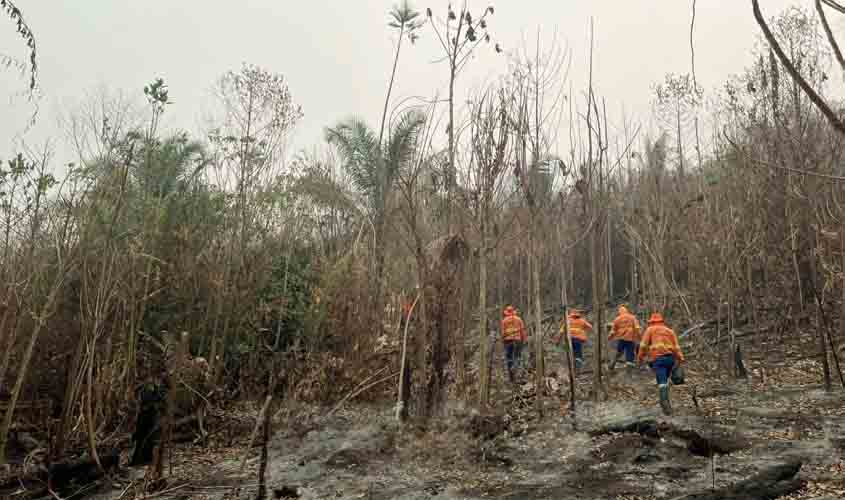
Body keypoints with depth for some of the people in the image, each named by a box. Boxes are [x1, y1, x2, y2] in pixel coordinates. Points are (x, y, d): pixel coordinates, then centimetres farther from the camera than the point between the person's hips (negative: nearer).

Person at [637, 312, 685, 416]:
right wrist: (680, 358, 5)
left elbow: (644, 345, 1)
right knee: (665, 380, 18)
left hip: (657, 358, -4)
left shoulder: (650, 330, 12)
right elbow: (676, 346, 11)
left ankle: (665, 401, -25)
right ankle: (665, 402, 19)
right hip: (670, 357, 4)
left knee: (662, 382, -11)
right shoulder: (670, 331, 22)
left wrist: (640, 357, 4)